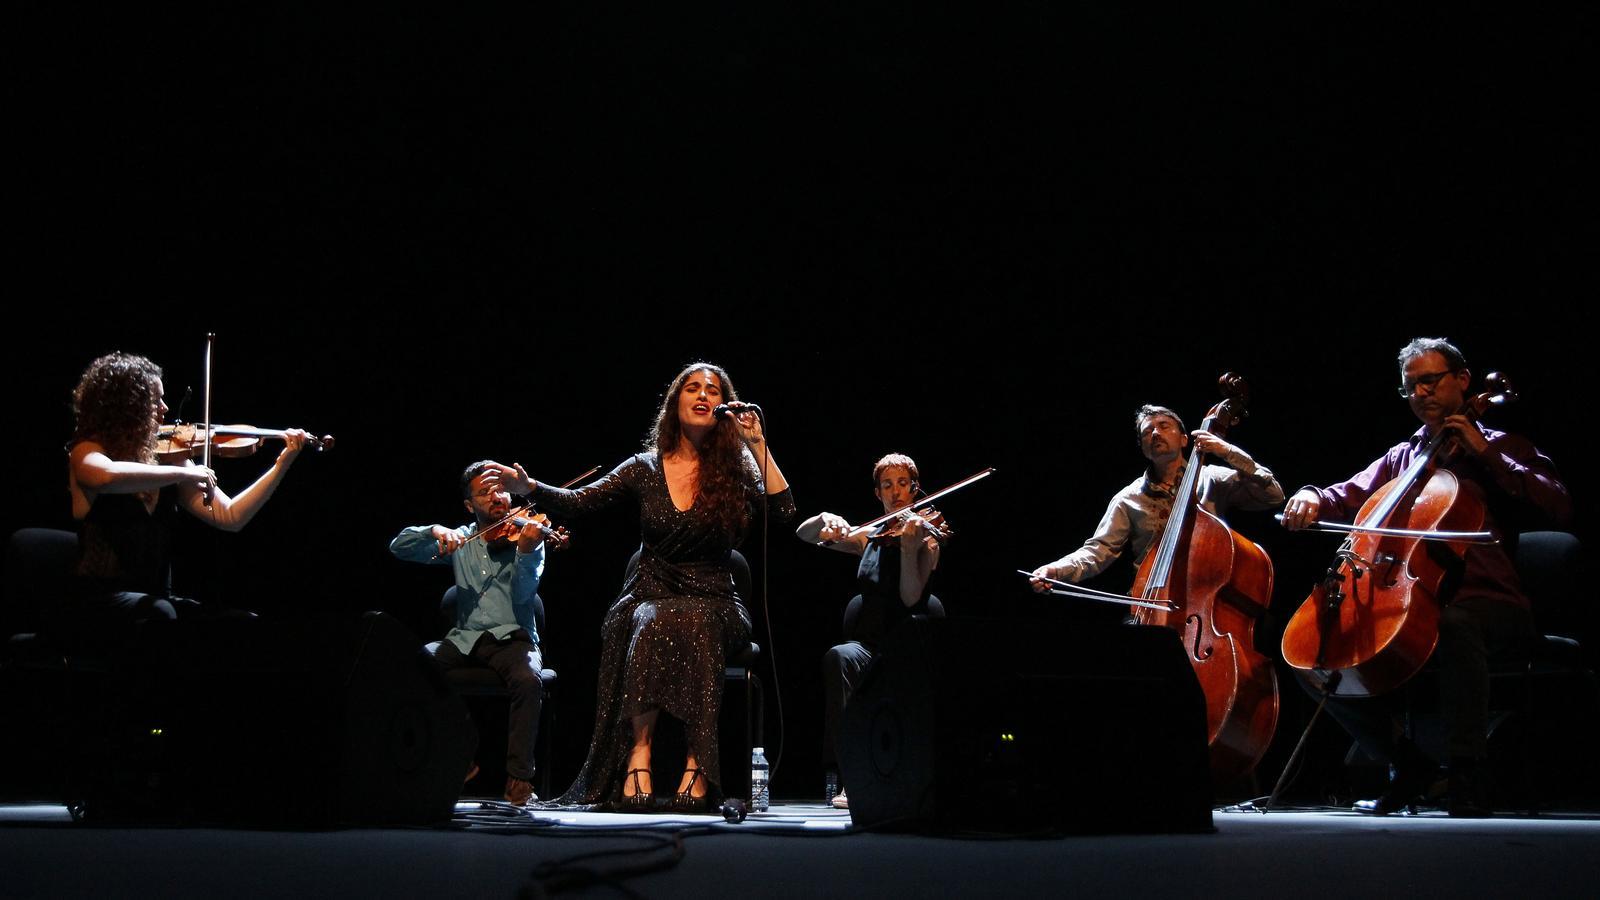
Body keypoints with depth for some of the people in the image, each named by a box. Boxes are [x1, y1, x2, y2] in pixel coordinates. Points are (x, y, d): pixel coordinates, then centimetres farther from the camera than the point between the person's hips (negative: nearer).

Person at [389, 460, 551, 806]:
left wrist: (525, 552, -29)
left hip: (511, 637, -3)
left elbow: (523, 594, -11)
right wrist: (435, 531, -9)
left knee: (528, 680, -35)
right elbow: (399, 547, 9)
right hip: (465, 638, 3)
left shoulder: (527, 535, 4)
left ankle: (519, 777, -25)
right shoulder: (460, 539, 14)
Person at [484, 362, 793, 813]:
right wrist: (529, 487, -18)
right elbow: (579, 501, -1)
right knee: (650, 625, -36)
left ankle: (697, 761, -35)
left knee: (694, 625, -37)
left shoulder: (734, 469, 5)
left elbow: (783, 509, -9)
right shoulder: (645, 468, 7)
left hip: (711, 602, -1)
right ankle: (638, 749, -36)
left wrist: (757, 444, -11)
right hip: (650, 596, 1)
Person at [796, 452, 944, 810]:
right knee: (840, 658, -33)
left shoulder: (925, 539, 3)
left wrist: (909, 542, -21)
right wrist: (825, 520, -7)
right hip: (866, 643, 3)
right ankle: (844, 776, -40)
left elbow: (910, 597, -12)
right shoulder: (869, 537, 16)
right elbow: (803, 534, 15)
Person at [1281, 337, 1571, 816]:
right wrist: (1314, 498, -8)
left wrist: (1484, 453, -7)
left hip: (1487, 601, -5)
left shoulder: (1501, 448, 10)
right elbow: (1349, 497, 16)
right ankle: (1406, 764, 2)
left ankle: (1468, 781, -36)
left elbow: (1557, 507, -5)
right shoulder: (1401, 457, 24)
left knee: (1453, 626, -42)